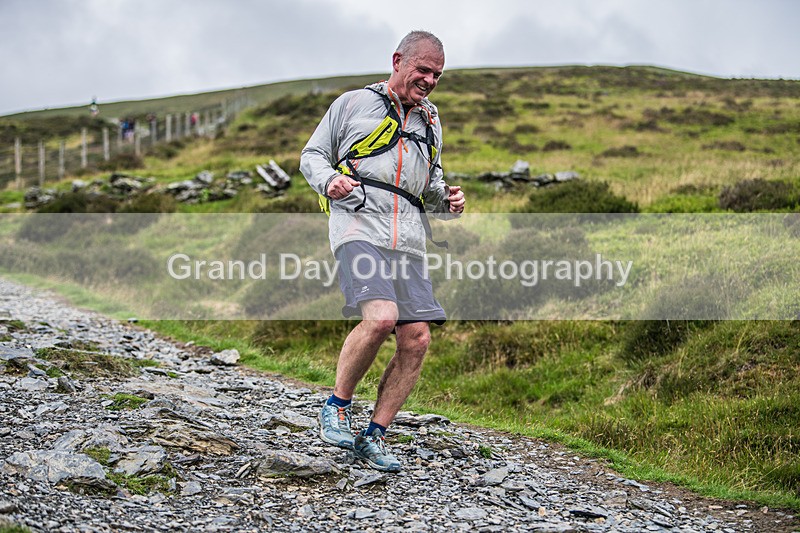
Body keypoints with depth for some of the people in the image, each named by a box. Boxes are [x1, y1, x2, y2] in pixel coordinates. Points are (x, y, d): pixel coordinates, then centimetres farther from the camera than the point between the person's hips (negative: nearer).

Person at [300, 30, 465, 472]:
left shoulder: (430, 121, 27)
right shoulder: (353, 103, 12)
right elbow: (311, 156, 14)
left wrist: (447, 199, 11)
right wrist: (328, 181, -9)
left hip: (409, 239, 6)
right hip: (360, 224, -6)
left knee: (417, 340, -6)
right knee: (380, 317, -27)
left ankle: (373, 437, 7)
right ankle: (337, 406, -5)